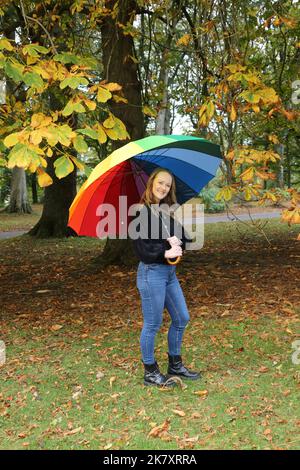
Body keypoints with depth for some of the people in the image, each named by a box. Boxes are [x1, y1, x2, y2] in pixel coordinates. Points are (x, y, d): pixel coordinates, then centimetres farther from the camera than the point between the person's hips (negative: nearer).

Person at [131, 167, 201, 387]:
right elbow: (141, 247, -18)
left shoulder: (169, 211, 11)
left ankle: (175, 365, 31)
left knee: (182, 318, 15)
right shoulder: (142, 212, -12)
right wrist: (166, 252, -19)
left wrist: (177, 241, -13)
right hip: (151, 272, -8)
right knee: (152, 325, 1)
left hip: (170, 272, 9)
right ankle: (150, 372, 18)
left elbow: (184, 237, 8)